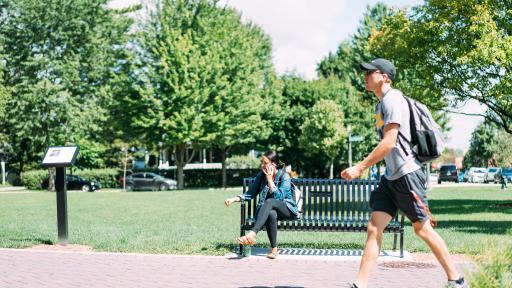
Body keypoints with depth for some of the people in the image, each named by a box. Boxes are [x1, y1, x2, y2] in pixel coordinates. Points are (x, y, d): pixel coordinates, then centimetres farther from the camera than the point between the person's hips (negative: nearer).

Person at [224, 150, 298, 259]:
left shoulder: (284, 177, -10)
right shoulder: (261, 175, 4)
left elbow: (279, 197, -20)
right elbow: (250, 193, 7)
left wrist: (270, 179, -20)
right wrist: (234, 199, -8)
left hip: (287, 209, -3)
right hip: (270, 210, 3)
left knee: (269, 202, -37)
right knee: (271, 214, -37)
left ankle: (252, 234, -51)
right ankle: (274, 249, -31)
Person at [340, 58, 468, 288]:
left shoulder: (392, 99, -12)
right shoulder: (382, 103, 17)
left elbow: (389, 142, -20)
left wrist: (359, 168, -19)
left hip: (407, 174, -9)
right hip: (390, 176, 9)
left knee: (422, 228, 0)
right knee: (374, 228, 0)